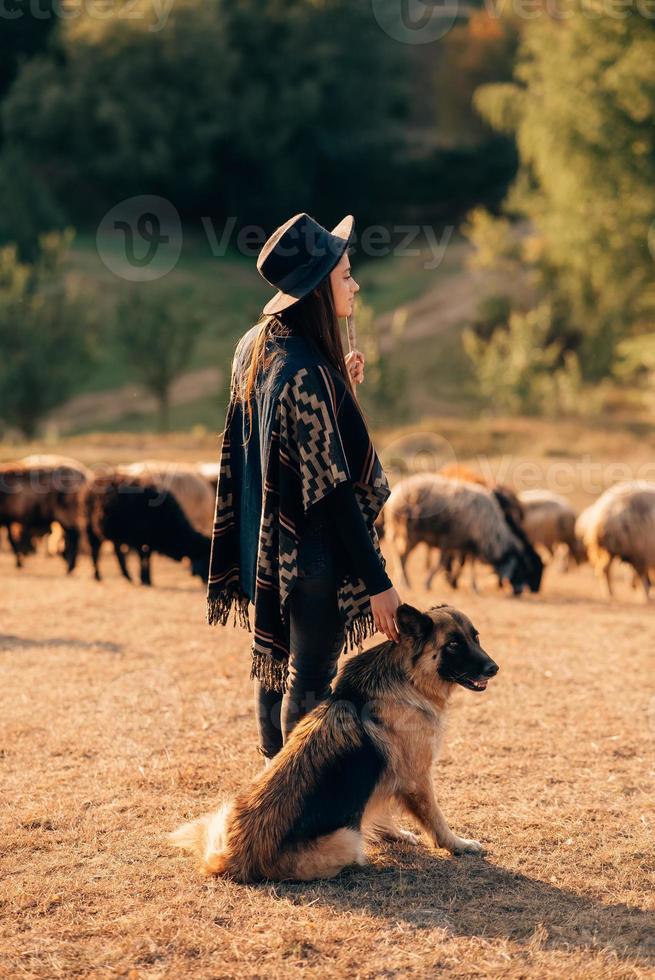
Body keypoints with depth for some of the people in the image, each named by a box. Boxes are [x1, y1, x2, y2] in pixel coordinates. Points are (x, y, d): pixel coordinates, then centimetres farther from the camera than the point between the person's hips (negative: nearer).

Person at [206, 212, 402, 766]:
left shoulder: (257, 347, 4)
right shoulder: (306, 371, -24)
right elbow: (334, 487, -23)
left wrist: (341, 389, 6)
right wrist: (377, 579, -19)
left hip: (267, 549, 9)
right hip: (313, 554, -9)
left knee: (275, 668, 18)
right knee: (310, 684, 1)